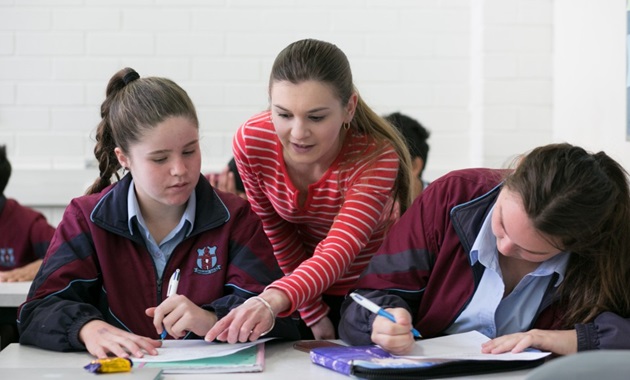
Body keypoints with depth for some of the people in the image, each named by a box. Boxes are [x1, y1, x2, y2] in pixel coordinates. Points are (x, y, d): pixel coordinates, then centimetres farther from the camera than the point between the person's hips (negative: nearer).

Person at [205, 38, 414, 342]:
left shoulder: (377, 157, -28)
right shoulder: (251, 141, -19)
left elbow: (340, 249, -39)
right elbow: (276, 231, -6)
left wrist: (275, 300, -56)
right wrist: (314, 313, -6)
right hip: (304, 292, 2)